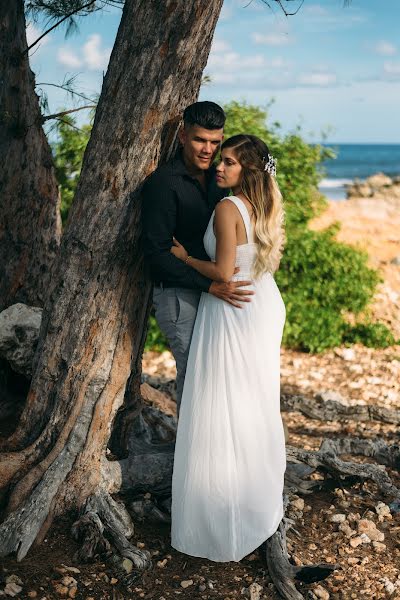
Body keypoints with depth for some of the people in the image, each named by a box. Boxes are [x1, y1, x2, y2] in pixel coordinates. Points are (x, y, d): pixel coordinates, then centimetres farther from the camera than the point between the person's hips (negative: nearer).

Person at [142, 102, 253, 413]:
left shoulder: (216, 177, 9)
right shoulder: (164, 181, -14)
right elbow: (156, 252, -19)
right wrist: (211, 285, -23)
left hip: (215, 289, 7)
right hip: (178, 293, -7)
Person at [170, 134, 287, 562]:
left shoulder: (227, 208, -18)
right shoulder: (265, 207, 7)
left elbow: (223, 273, -20)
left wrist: (184, 257, -7)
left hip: (233, 313, -9)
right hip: (264, 307, 9)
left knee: (223, 410, 1)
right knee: (258, 404, 20)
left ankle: (224, 516, 11)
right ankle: (262, 501, 36)